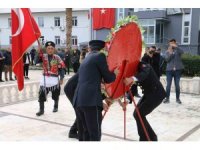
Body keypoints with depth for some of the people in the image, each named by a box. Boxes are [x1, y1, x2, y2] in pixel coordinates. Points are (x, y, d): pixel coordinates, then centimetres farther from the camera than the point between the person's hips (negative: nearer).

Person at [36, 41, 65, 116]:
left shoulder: (57, 58, -5)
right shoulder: (43, 56, -1)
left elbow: (61, 68, -3)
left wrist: (61, 78, -6)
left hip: (54, 79, -1)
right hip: (45, 78, 1)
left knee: (56, 94, 13)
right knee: (41, 94, -4)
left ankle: (56, 106, 37)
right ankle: (41, 110, 10)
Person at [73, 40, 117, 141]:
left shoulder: (86, 59, 25)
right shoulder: (100, 56, 2)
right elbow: (108, 78, 3)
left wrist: (100, 101, 38)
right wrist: (115, 74, 25)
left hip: (78, 100, 8)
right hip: (90, 101, -8)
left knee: (87, 132, 19)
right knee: (95, 134, -1)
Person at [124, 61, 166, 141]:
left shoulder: (143, 66, -16)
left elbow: (144, 74, -41)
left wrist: (132, 79, -61)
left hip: (157, 94, -9)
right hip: (148, 93, 9)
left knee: (139, 114, -13)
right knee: (137, 113, 6)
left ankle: (145, 139, 2)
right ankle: (152, 137, 19)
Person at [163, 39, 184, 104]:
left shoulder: (178, 50, 6)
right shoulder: (167, 51, 8)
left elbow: (182, 52, -17)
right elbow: (166, 59, -7)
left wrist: (176, 47, -27)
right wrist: (170, 53, -20)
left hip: (177, 70, 0)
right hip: (169, 70, 0)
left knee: (177, 85, 5)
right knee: (168, 85, 0)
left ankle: (178, 98, 14)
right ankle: (167, 98, 6)